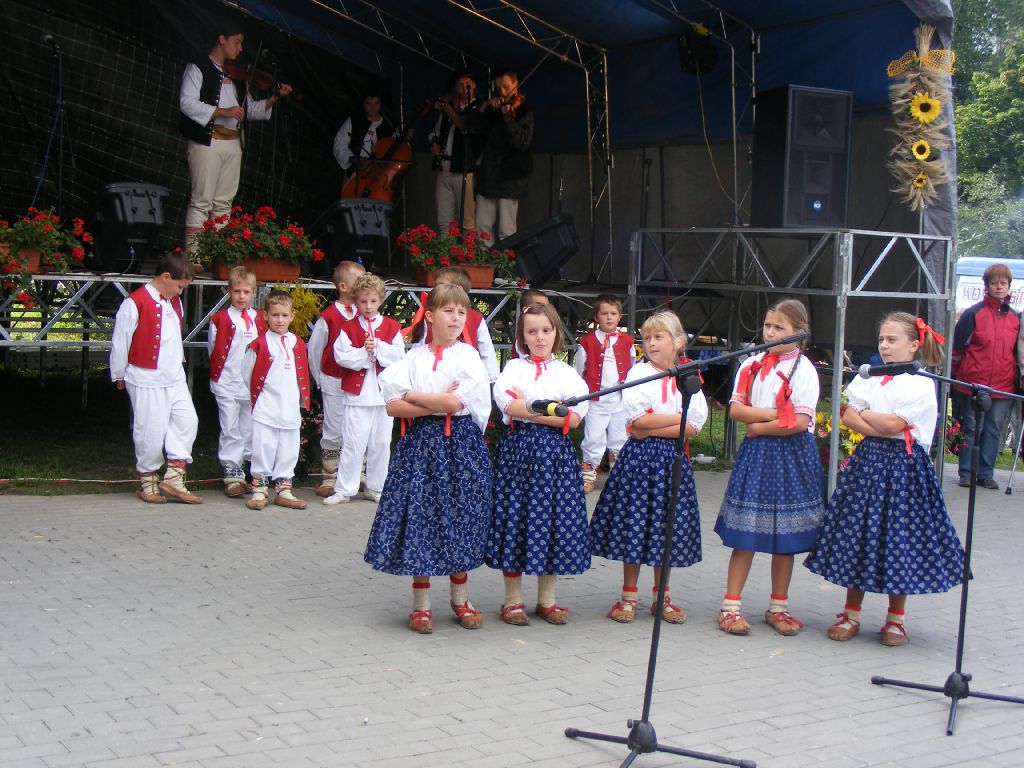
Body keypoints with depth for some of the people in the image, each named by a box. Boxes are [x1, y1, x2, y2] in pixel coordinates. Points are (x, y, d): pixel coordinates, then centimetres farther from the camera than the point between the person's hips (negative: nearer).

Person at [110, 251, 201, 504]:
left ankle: (173, 477, 6)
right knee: (151, 431, -1)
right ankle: (148, 481, 15)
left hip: (175, 378, 7)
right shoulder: (135, 303, -13)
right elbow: (120, 341, -8)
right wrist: (119, 375, 0)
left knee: (187, 421, 0)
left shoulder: (175, 303, 12)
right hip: (146, 381, -7)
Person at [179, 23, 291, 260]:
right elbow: (187, 103, -14)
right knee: (201, 201, -8)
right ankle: (192, 254, -8)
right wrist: (222, 112, -22)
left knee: (224, 202, 7)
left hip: (233, 144, 7)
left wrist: (275, 98, 7)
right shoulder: (198, 69, -1)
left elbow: (250, 110, 22)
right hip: (207, 141, -7)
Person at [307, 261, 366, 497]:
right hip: (335, 383, -3)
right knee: (334, 432, 4)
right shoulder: (328, 317, -8)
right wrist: (320, 380, 7)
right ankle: (330, 478, 13)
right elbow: (314, 349, 1)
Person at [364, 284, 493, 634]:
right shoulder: (414, 357, 5)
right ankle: (420, 603, 12)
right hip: (421, 444, 1)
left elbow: (456, 401, -13)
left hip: (461, 445, -1)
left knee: (460, 519, 5)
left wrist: (411, 396, -6)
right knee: (420, 518, 0)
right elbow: (393, 407, -5)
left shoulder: (468, 355, 1)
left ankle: (460, 598, 22)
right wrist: (437, 404, -14)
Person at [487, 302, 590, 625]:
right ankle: (512, 599, 10)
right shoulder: (513, 368, 7)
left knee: (553, 520, 3)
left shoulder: (567, 373, 9)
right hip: (517, 449, -1)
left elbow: (574, 418, -5)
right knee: (515, 517, -1)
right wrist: (552, 411, -10)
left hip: (555, 453, 1)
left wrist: (527, 408, -8)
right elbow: (508, 405, -11)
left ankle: (546, 598, 16)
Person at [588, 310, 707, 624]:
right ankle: (628, 596, 11)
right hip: (639, 457, -2)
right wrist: (679, 417, -8)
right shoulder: (639, 372, 0)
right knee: (634, 525, 1)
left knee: (667, 527, 7)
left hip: (672, 458, 2)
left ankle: (662, 597, 18)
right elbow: (638, 418, -12)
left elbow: (694, 427, -5)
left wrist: (651, 428, -13)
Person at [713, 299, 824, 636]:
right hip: (755, 454, 2)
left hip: (791, 455, -2)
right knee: (744, 534, 2)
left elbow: (800, 422, -14)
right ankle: (730, 606, 6)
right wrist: (775, 414, -13)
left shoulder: (803, 370, -6)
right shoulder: (751, 365, 6)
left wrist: (758, 426, -10)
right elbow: (736, 409, -2)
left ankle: (778, 607, 19)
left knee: (785, 537, 6)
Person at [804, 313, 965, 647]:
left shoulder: (920, 383, -7)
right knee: (858, 536, 6)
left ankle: (895, 618, 15)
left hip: (903, 466, -5)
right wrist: (879, 427, -14)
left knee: (899, 540, 1)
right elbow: (848, 417, 0)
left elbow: (893, 424, -17)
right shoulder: (868, 377, 10)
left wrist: (864, 413, -2)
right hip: (868, 461, 5)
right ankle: (851, 613, 16)